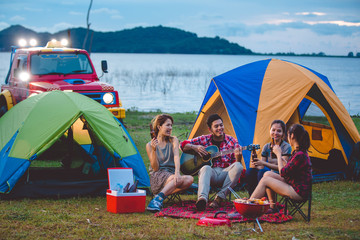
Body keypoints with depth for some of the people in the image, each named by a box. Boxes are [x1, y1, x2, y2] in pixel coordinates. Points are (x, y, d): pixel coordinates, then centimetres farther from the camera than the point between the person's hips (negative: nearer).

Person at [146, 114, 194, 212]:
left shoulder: (173, 140, 9)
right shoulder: (150, 145, 2)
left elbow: (176, 157, -10)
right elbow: (155, 168, -4)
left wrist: (177, 172, -30)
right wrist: (154, 150, -19)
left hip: (171, 174, 4)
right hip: (157, 177, -4)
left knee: (190, 179, -30)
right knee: (179, 179, -35)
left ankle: (160, 196, -35)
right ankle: (158, 199, -43)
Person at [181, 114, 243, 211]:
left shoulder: (232, 141, 9)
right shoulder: (204, 140, 11)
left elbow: (235, 163, 5)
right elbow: (183, 145, 15)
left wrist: (238, 158, -18)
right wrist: (195, 147, -5)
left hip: (225, 174, 1)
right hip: (210, 173, -1)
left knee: (238, 166, -30)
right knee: (206, 168, -36)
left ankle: (220, 197, -33)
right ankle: (202, 198, -61)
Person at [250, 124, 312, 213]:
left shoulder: (299, 155, -22)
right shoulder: (298, 152, 10)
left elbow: (283, 173, -18)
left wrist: (279, 154, -9)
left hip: (299, 192, -10)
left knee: (265, 181, -7)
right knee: (268, 174, 8)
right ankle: (272, 207, 9)